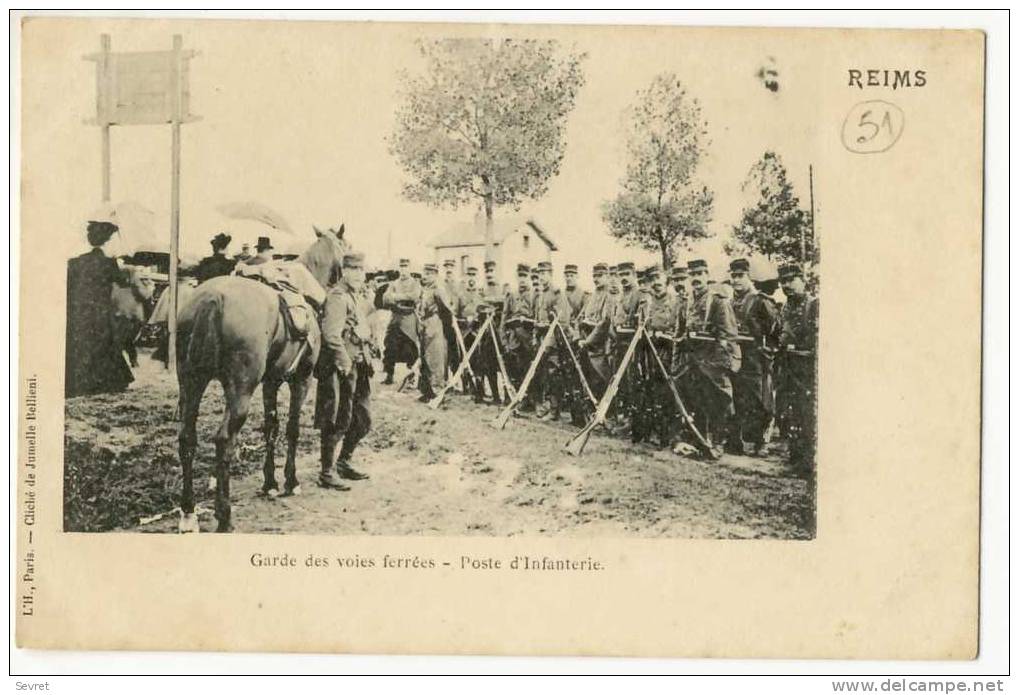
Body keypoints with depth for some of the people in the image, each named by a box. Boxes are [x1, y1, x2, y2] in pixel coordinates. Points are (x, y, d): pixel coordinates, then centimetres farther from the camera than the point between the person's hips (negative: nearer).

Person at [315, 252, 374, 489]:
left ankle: (344, 462, 29)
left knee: (363, 419, 14)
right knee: (338, 421, -5)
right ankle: (326, 473, 3)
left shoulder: (362, 296, 15)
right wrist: (345, 364, -26)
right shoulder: (337, 297, -14)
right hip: (340, 367, -9)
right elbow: (331, 335, -24)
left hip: (360, 365, 9)